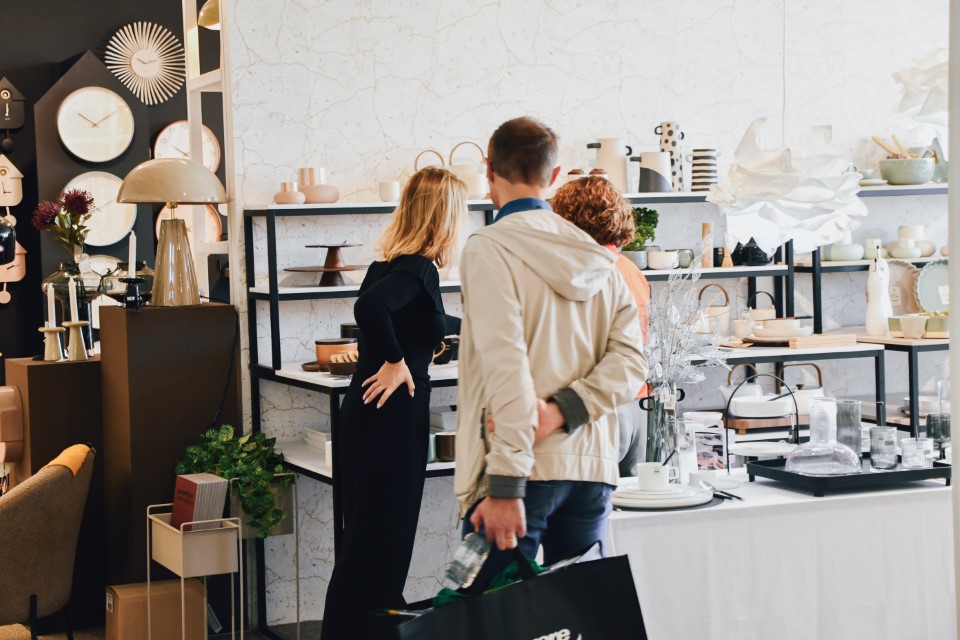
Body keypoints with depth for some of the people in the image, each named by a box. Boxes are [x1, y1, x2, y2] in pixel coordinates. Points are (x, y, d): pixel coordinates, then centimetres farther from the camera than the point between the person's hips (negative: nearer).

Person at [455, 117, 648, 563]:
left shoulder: (489, 249, -7)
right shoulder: (596, 256, 14)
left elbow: (506, 369, -17)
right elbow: (630, 361, 3)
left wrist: (505, 486, -18)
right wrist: (562, 409, -8)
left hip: (524, 472, -6)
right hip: (593, 466, 6)